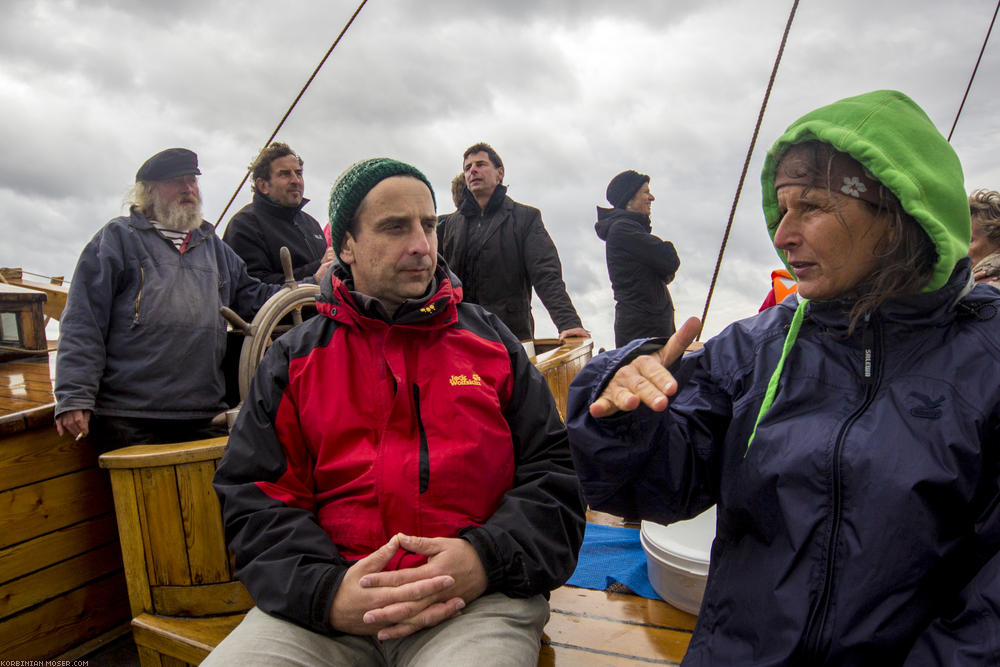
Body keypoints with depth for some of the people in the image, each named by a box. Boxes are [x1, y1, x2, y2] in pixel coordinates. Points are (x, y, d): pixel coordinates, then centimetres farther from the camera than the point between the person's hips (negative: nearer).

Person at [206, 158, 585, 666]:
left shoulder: (490, 339, 12)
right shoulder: (294, 358, 12)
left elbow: (556, 471, 7)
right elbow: (254, 498, 6)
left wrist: (486, 558, -11)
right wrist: (324, 590, -13)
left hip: (479, 597, 0)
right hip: (328, 605, 1)